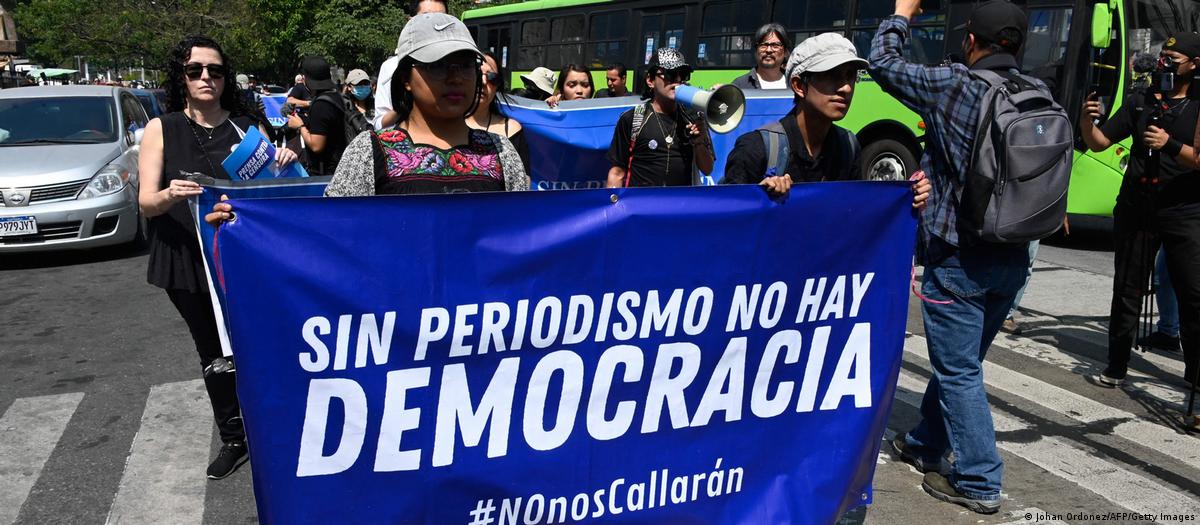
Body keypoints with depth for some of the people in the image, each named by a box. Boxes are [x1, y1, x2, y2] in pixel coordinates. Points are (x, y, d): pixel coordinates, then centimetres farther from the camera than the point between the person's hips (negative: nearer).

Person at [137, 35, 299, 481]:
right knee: (214, 356, 12)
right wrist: (169, 195, -28)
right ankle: (233, 440, 27)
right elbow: (146, 202, -5)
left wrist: (284, 163, -13)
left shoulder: (248, 126, 3)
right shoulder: (162, 129, 0)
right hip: (188, 262, 1)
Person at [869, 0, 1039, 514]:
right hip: (1013, 256, 7)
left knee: (959, 371, 4)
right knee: (958, 361, 20)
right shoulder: (1040, 94, 3)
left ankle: (978, 482, 10)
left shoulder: (953, 84, -13)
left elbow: (884, 64, -1)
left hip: (959, 256, -7)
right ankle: (925, 444, 38)